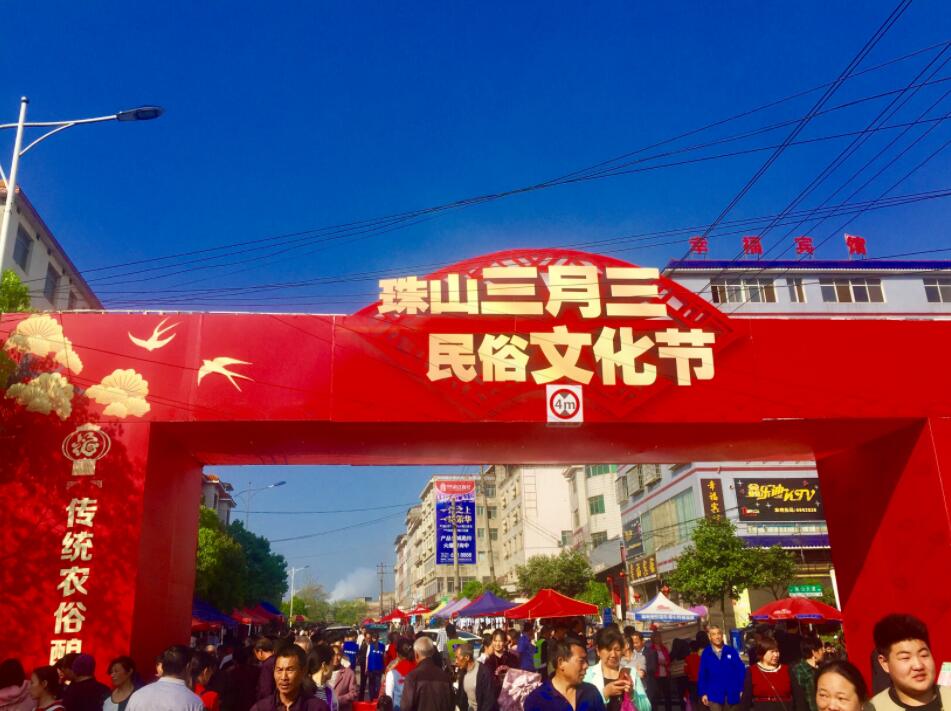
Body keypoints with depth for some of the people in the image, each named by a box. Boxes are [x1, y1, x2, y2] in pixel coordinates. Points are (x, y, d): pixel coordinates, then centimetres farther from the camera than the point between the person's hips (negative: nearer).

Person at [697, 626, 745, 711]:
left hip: (732, 694, 1)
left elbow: (741, 671, -1)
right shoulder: (706, 654, 0)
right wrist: (703, 693, -1)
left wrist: (742, 690, -5)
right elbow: (702, 675, 3)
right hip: (714, 695, -1)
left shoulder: (732, 651, -1)